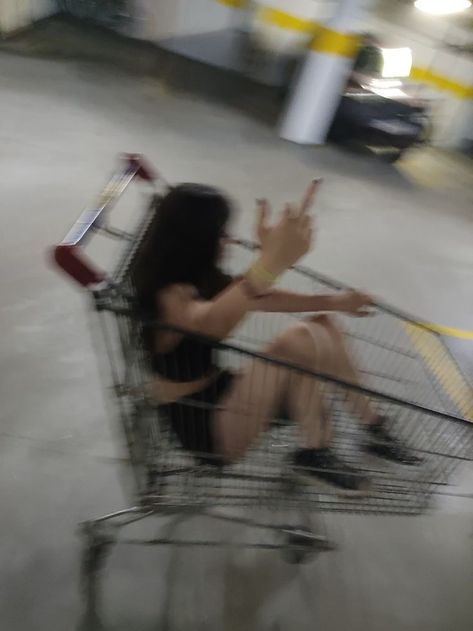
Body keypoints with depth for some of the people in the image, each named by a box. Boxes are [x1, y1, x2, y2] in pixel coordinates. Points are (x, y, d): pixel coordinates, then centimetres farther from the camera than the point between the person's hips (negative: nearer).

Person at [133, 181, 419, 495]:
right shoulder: (168, 296, -25)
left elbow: (262, 298, 8)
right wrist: (271, 262, -64)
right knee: (298, 342, -27)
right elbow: (211, 323, -48)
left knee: (321, 323, 0)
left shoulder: (199, 280, 5)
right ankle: (315, 453, -8)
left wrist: (333, 302, 4)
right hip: (201, 422, -9)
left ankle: (372, 425, 7)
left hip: (218, 392, 9)